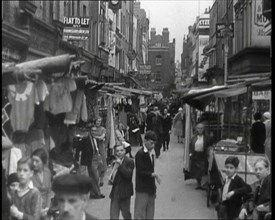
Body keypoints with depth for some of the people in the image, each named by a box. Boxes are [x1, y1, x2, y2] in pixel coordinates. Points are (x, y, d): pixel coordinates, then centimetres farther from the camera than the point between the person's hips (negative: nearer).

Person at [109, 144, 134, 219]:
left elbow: (128, 175, -23)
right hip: (115, 191, 6)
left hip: (124, 192, -6)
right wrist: (111, 180, 6)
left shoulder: (129, 161, -9)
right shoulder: (115, 162, 14)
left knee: (126, 214, 7)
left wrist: (120, 165, -26)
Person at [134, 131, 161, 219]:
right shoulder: (140, 154, -12)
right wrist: (153, 174, -27)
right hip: (142, 190, -7)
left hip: (151, 189, 8)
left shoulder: (151, 153, 11)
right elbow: (140, 172, -17)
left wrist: (154, 188, 14)